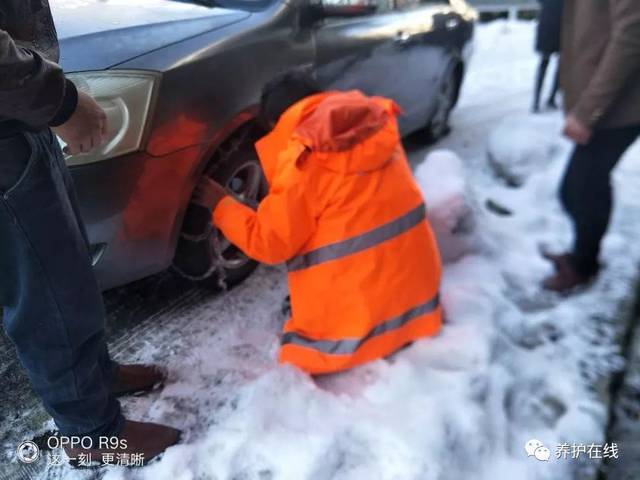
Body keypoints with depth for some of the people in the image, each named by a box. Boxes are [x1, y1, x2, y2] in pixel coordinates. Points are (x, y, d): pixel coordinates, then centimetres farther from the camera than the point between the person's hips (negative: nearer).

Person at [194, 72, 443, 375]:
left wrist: (220, 205, 5)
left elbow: (268, 242, -9)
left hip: (365, 304, -6)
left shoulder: (303, 158, -17)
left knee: (299, 354, 16)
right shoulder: (374, 123, 4)